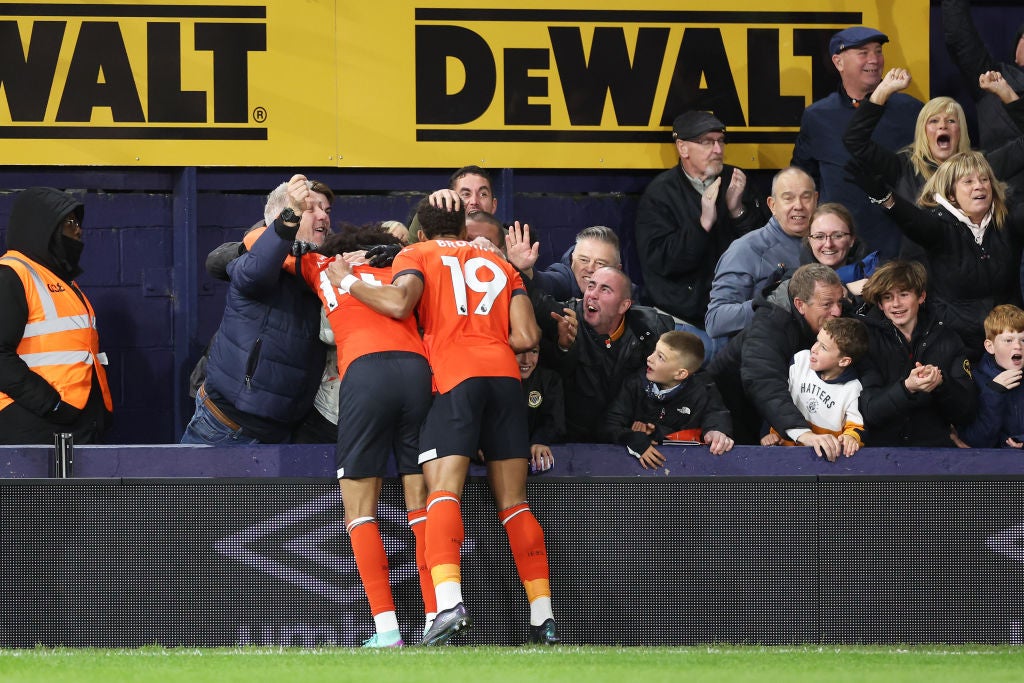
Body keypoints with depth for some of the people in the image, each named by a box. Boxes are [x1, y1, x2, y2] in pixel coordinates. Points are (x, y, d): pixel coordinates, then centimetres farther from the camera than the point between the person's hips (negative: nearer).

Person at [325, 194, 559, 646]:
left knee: (442, 493, -12)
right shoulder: (499, 264, 24)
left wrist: (347, 282, 7)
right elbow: (526, 337, 13)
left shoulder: (417, 255, 13)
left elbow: (399, 304, -8)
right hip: (504, 373, 4)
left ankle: (448, 600, -35)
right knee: (513, 502, 8)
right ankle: (543, 619, 3)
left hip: (455, 376, -4)